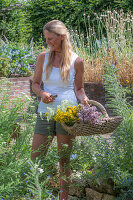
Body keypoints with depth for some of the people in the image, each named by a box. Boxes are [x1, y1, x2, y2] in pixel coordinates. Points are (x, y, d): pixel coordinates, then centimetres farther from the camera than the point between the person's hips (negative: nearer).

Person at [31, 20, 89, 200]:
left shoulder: (76, 61, -1)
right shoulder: (43, 57, 4)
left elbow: (79, 88, 8)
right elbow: (35, 83, 11)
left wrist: (83, 98, -13)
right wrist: (41, 93, -10)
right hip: (45, 112, 2)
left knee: (64, 160, 6)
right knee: (35, 159, 0)